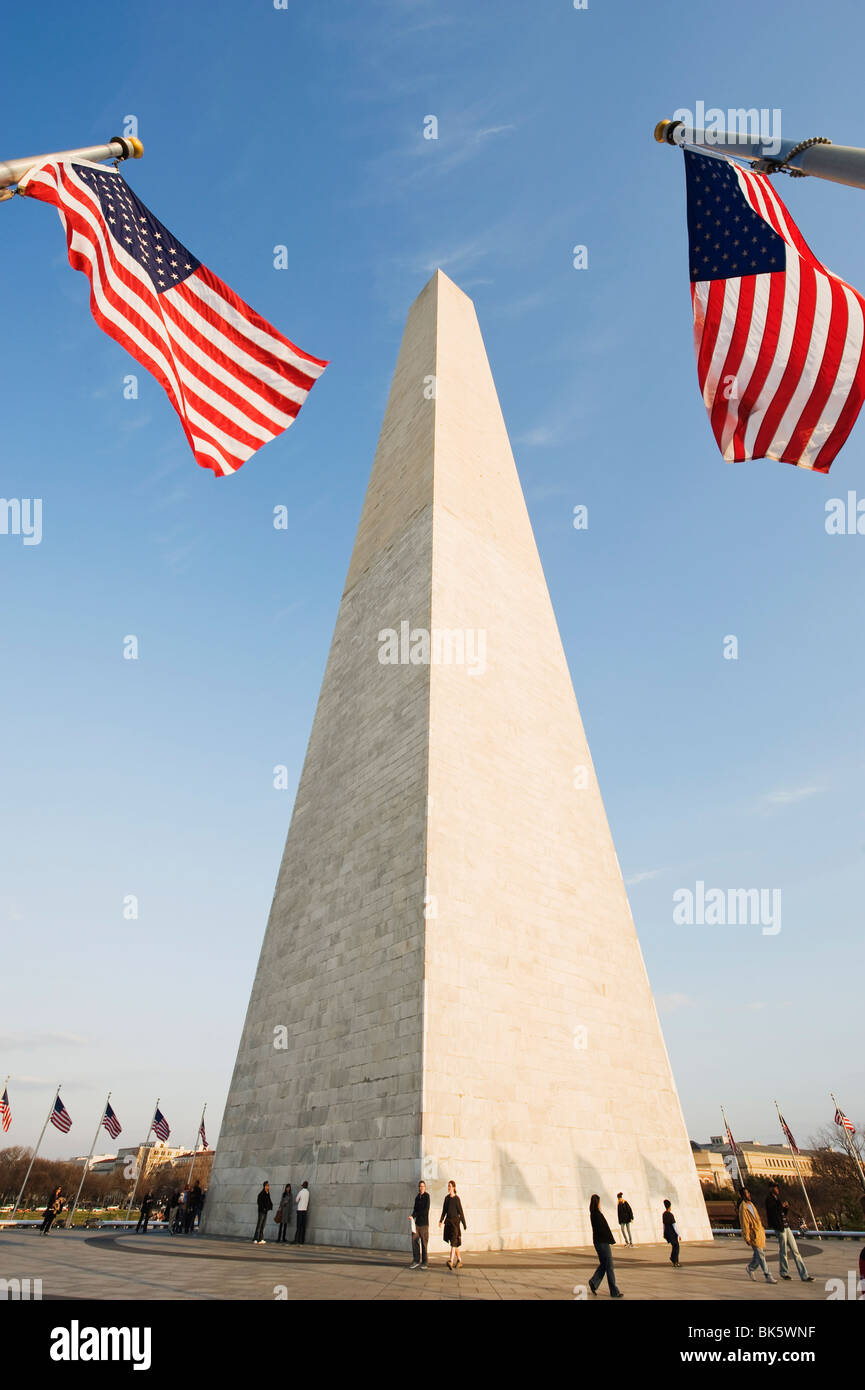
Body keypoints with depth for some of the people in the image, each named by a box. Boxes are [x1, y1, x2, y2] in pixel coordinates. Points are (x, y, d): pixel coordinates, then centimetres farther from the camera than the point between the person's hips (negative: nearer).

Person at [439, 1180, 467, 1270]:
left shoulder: (456, 1199, -9)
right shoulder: (446, 1198, 8)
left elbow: (461, 1212, -6)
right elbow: (444, 1211, 11)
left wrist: (465, 1225, -3)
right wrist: (441, 1220, -5)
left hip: (455, 1220, -6)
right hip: (448, 1221, 7)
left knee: (454, 1241, -16)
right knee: (453, 1242, 13)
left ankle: (451, 1261, -27)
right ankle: (459, 1260, 26)